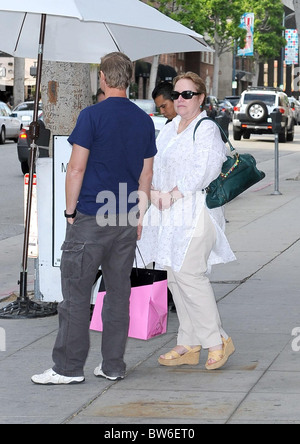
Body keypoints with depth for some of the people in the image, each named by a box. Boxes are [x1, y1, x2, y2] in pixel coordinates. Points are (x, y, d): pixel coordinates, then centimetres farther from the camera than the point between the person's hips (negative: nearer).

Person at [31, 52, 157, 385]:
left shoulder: (93, 116, -10)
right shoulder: (144, 120, 8)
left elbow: (76, 168, -11)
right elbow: (146, 175, 12)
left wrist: (70, 210, -2)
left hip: (90, 219, -5)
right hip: (127, 220, 6)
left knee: (76, 292, -1)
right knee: (118, 292, 10)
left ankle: (69, 367, 0)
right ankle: (113, 366, 13)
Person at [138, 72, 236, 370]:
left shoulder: (206, 129, -7)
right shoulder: (169, 130, 18)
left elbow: (202, 171, -17)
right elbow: (153, 164, 15)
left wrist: (172, 195, -15)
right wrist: (154, 191, -4)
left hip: (195, 211, -8)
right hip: (168, 214, 8)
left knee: (189, 274, -14)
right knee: (175, 277, 7)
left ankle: (217, 341, -3)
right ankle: (188, 346, 12)